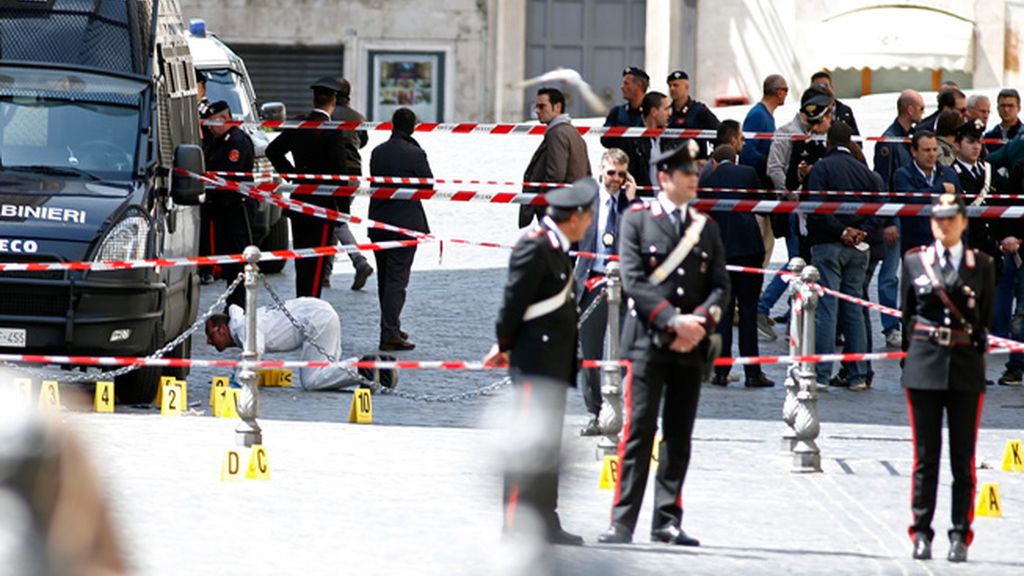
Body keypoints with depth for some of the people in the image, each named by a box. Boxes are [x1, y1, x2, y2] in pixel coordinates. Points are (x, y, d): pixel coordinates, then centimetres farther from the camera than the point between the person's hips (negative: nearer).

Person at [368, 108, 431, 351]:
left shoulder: (378, 153, 4)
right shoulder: (415, 154, -13)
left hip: (378, 224, 5)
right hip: (405, 224, -5)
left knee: (385, 280, 16)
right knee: (397, 280, -5)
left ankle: (391, 328, 28)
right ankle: (389, 334, -11)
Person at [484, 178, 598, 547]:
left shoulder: (556, 247, 15)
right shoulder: (535, 246, -16)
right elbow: (515, 298, -16)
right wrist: (504, 347, -7)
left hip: (554, 361, 10)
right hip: (536, 360, -10)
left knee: (549, 445, 12)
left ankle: (546, 522, 16)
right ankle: (516, 524, -8)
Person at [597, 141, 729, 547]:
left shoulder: (706, 227, 13)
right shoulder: (637, 220, 1)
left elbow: (721, 286, 9)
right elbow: (634, 281, -7)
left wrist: (699, 322, -9)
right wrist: (673, 320, -15)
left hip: (691, 346, 4)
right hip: (648, 341, -4)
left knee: (679, 436, 6)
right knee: (639, 432, -8)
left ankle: (667, 521, 12)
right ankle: (623, 522, -9)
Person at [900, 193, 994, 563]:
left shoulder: (980, 265, 5)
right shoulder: (914, 262, 6)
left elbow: (986, 317, 10)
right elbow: (906, 313, 11)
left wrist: (976, 347, 4)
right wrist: (915, 352, 9)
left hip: (966, 368, 0)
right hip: (924, 366, 0)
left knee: (963, 458, 1)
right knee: (925, 455, 2)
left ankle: (960, 537, 5)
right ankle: (921, 534, 7)